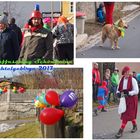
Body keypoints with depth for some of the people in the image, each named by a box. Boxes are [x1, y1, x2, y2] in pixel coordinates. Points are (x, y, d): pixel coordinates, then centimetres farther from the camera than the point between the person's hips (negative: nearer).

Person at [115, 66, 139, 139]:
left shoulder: (133, 80, -12)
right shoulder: (121, 80, 3)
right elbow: (118, 89, 10)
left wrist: (128, 93, -26)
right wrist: (118, 93, -12)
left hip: (131, 100, -5)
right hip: (124, 99, 5)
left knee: (126, 115, -8)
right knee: (130, 114, 15)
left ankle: (121, 131, -7)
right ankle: (135, 126, 38)